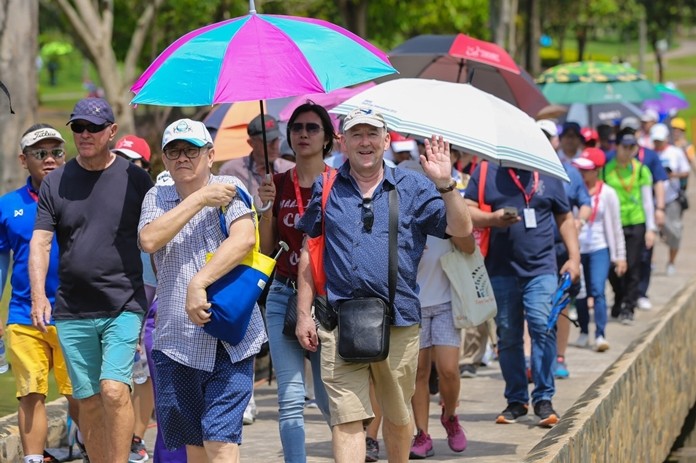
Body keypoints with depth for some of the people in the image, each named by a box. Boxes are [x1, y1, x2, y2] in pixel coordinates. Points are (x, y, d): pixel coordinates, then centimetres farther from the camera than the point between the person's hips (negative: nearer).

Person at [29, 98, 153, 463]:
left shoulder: (135, 180, 2)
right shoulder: (55, 183, 7)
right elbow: (40, 242, 2)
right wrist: (38, 295, -12)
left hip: (124, 305, -3)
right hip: (72, 311, 3)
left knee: (114, 389, -18)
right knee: (88, 401, 6)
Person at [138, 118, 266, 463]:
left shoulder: (229, 189, -1)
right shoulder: (156, 198, 11)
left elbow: (244, 239, -18)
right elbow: (149, 240, -10)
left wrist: (199, 283, -24)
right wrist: (198, 199, -12)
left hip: (229, 340, -4)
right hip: (175, 341, 4)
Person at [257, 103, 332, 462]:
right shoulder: (277, 184, 8)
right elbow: (266, 251, 8)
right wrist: (266, 209, -5)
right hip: (284, 297, 3)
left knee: (329, 398, -1)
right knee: (290, 399, -4)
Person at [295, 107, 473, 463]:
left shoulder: (413, 188, 7)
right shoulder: (326, 189, 10)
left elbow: (461, 229, -2)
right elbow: (308, 252, 12)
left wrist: (445, 185, -17)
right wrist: (303, 314, 6)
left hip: (398, 322, 1)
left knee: (397, 416, 12)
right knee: (346, 418, -7)